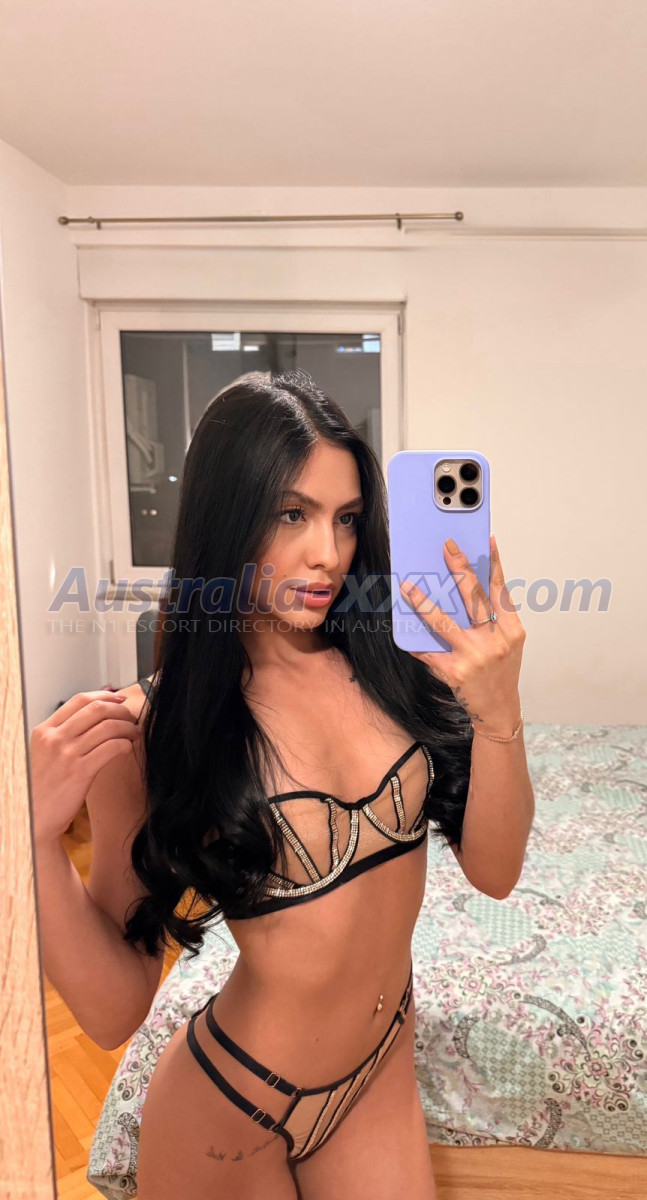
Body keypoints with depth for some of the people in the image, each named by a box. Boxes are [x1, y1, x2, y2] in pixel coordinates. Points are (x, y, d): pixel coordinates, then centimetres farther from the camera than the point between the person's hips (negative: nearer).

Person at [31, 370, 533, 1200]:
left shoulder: (391, 664, -14)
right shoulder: (150, 726, -20)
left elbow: (493, 871, -11)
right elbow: (116, 1010, -16)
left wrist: (498, 715, -27)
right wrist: (35, 838, -31)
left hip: (383, 1076, 3)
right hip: (229, 1107, -2)